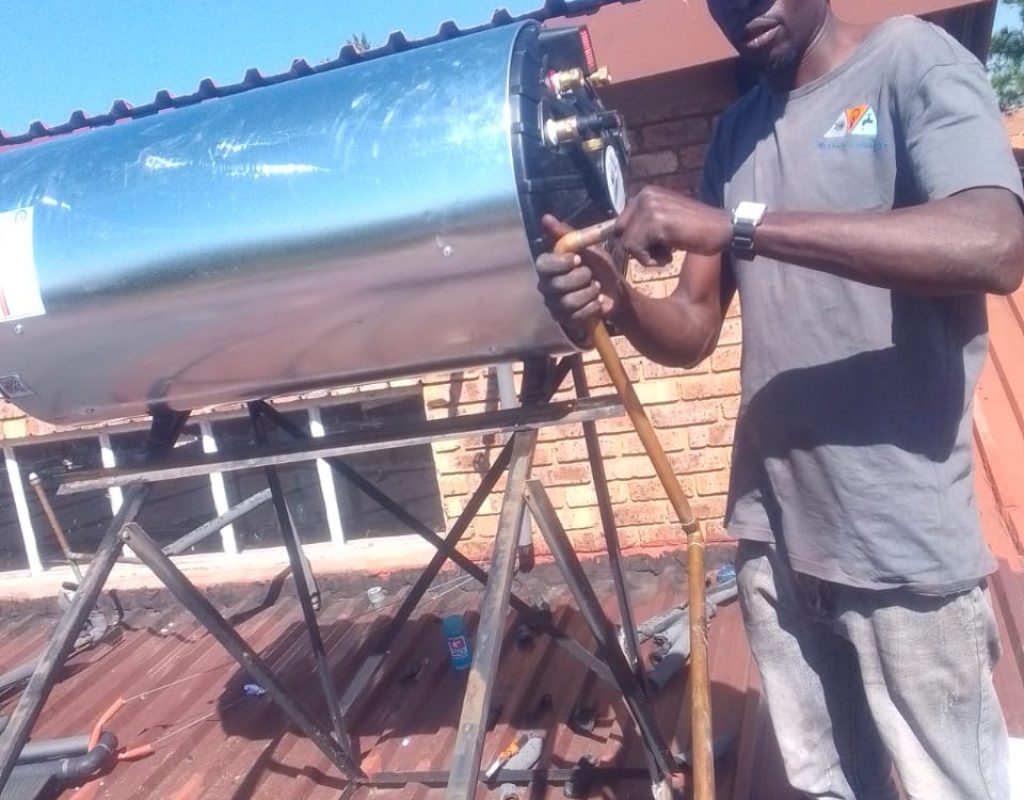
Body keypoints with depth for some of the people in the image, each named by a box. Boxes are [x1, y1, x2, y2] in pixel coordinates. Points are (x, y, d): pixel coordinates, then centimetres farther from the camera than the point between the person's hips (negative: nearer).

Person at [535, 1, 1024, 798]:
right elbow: (695, 329, 8)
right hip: (773, 534, 6)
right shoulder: (735, 132, 13)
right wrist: (618, 303, -13)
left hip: (904, 543, -5)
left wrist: (742, 224, -26)